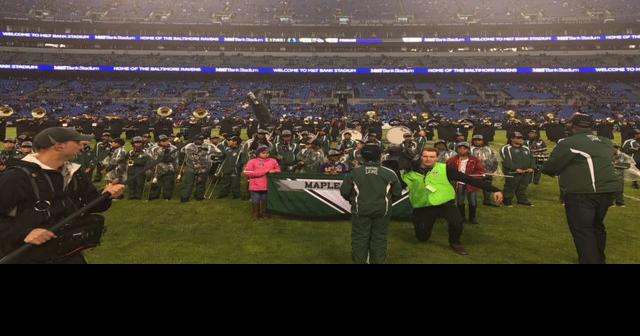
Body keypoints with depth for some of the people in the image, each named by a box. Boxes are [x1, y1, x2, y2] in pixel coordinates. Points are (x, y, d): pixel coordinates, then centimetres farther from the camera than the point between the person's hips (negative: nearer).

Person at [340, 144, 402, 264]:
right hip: (382, 210, 1)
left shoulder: (354, 172, -7)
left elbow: (344, 191, -3)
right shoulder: (389, 173, -6)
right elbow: (397, 193, 1)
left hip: (360, 210, 0)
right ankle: (378, 261, 19)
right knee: (379, 238, 12)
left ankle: (359, 261, 16)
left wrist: (352, 200, 16)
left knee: (359, 238, 10)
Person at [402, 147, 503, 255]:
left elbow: (469, 179, -9)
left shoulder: (444, 169, -5)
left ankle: (455, 243, 4)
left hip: (445, 204, -1)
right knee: (422, 237, 7)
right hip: (422, 208, 2)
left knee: (456, 221, -29)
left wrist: (494, 190, -12)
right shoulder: (409, 172, -3)